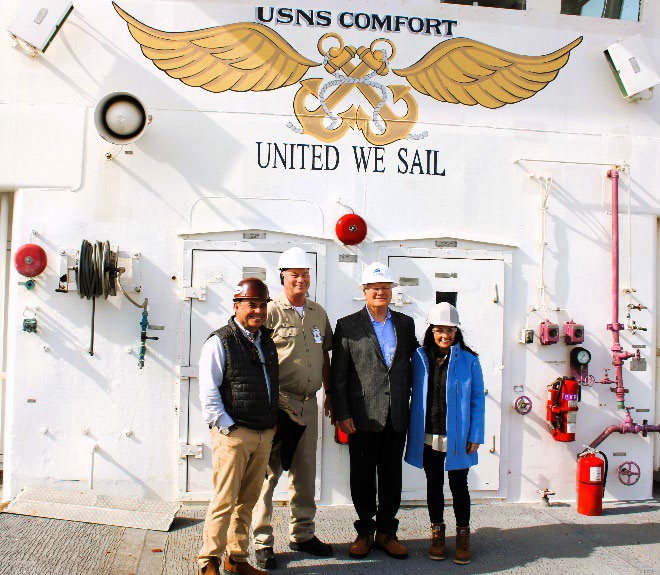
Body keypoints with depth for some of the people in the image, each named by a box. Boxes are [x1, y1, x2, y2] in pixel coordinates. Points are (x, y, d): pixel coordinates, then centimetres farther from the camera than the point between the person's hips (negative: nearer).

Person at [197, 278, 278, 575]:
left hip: (264, 435, 6)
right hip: (233, 433, -6)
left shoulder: (267, 341, 15)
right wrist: (226, 427, -13)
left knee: (247, 501, 12)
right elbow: (208, 392, -9)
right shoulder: (219, 342, -5)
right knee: (225, 500, -4)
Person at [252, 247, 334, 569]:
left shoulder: (318, 313, 12)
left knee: (305, 471, 14)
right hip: (277, 403, -6)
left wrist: (329, 394, 18)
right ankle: (263, 543, 10)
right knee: (269, 470, -2)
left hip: (309, 403, 6)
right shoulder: (271, 312, -7)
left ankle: (302, 535, 28)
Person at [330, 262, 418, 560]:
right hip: (363, 417, -3)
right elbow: (337, 375, -3)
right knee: (362, 477, 7)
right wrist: (342, 414, -8)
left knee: (392, 477, 11)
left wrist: (412, 405, 7)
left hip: (397, 417, 3)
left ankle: (386, 532, 25)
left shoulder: (405, 323, 9)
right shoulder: (348, 326, -1)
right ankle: (365, 532, 23)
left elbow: (413, 362, 13)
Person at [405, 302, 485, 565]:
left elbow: (477, 399, -1)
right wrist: (414, 431, 3)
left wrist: (475, 435, -5)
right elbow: (415, 394, 6)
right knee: (434, 484, 13)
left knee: (458, 485, 9)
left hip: (457, 437, -2)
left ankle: (463, 534, 25)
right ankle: (437, 532, 29)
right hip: (428, 436, 2)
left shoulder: (468, 360, -4)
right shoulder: (420, 357, 1)